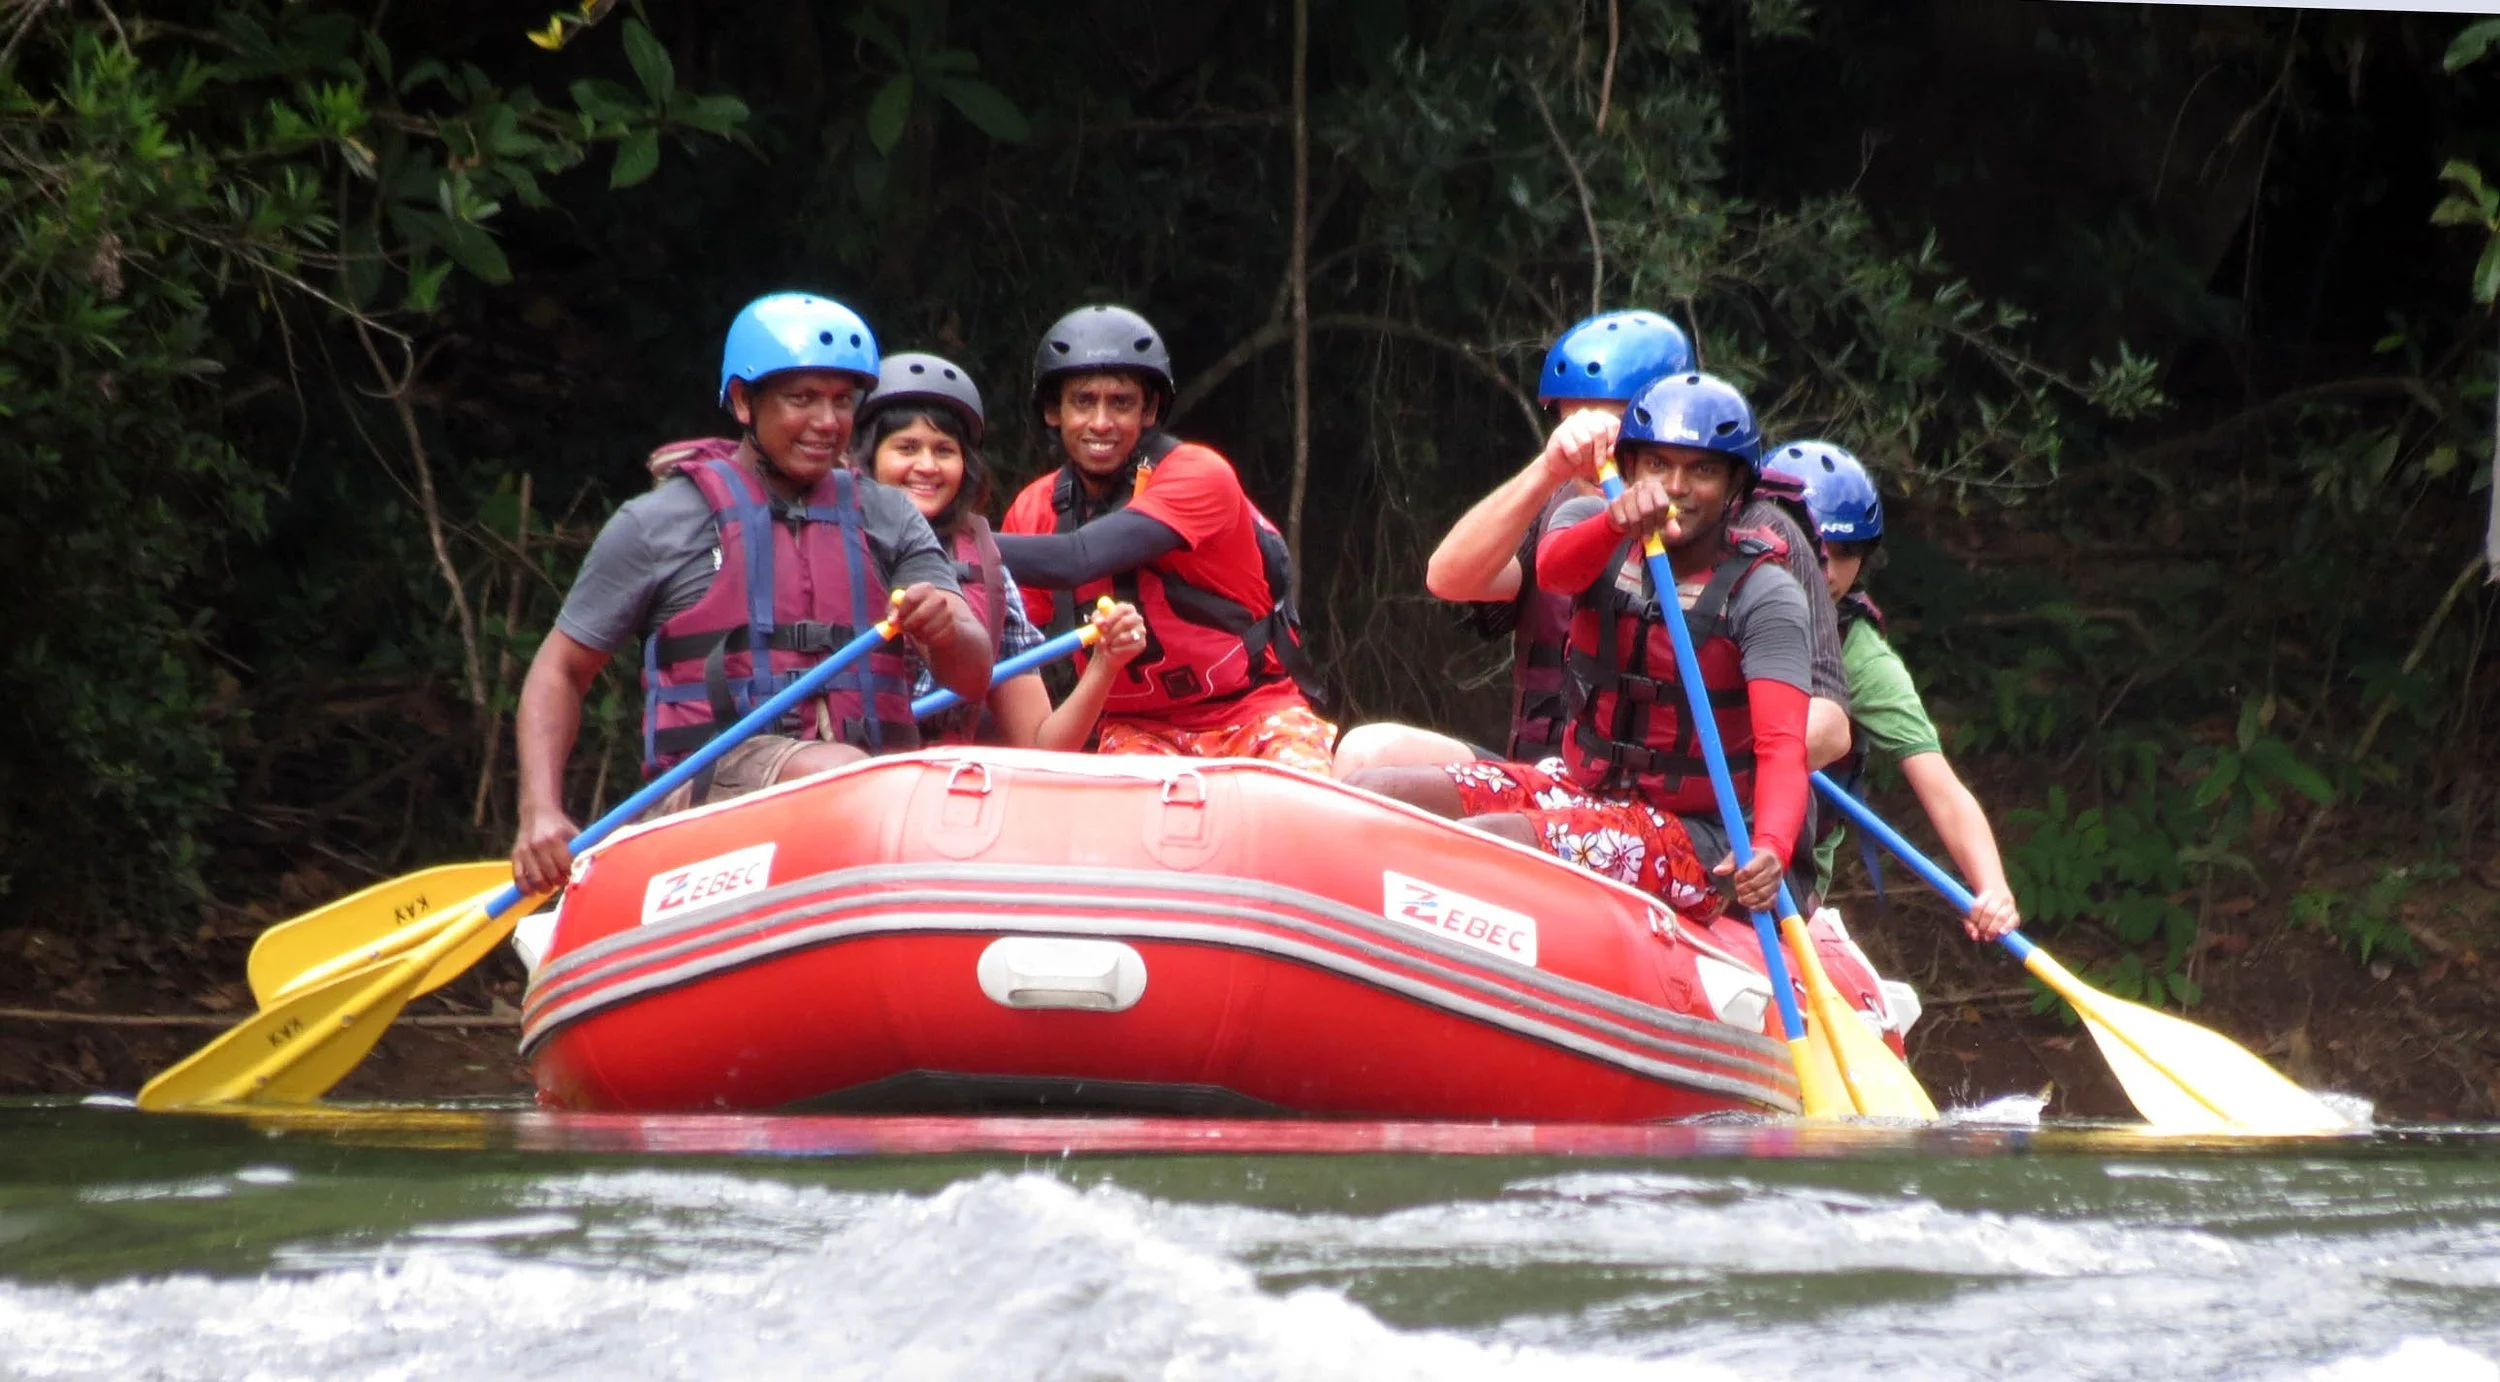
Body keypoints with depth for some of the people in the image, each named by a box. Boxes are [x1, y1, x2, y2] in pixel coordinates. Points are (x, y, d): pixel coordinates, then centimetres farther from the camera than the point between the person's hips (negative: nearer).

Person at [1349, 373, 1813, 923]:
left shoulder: (1766, 597, -11)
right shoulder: (1591, 524, 2)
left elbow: (1782, 748, -22)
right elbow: (1554, 568, -23)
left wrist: (1771, 848, -43)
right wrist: (1619, 521, -47)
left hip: (1686, 836, -6)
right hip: (1576, 785, 6)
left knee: (1483, 840, -30)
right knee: (1368, 794, -12)